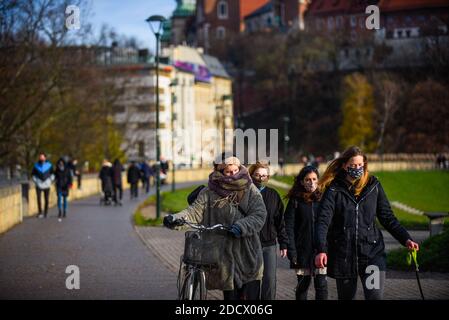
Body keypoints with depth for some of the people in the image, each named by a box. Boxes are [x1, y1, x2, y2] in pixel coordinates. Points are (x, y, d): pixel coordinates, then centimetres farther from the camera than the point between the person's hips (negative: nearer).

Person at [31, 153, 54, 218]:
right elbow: (33, 174, 11)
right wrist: (35, 181, 1)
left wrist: (51, 181, 4)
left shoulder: (49, 165, 0)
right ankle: (40, 213, -1)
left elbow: (52, 174, 14)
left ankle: (45, 213, 14)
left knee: (46, 200, 2)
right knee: (38, 199, -9)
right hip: (39, 185, -1)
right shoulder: (36, 165, 0)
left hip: (47, 185, 1)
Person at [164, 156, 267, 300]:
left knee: (252, 294, -1)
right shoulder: (210, 192, 2)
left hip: (248, 253, 0)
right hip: (224, 253, 0)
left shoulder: (250, 190, 2)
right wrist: (176, 218, -25)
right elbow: (196, 210, -6)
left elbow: (259, 215, -8)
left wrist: (242, 226, -26)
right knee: (230, 294, 5)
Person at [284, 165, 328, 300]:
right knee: (303, 284, 9)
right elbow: (289, 227, -3)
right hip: (303, 251, -1)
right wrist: (292, 252, -10)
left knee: (321, 285, -2)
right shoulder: (295, 201, -1)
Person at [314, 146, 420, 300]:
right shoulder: (334, 189, -2)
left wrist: (405, 239, -2)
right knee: (346, 296, 10)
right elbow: (323, 221, -11)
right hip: (343, 254, -1)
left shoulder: (373, 185, 6)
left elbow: (387, 217, 10)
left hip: (372, 251, 1)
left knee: (375, 296, -12)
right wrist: (321, 250, -25)